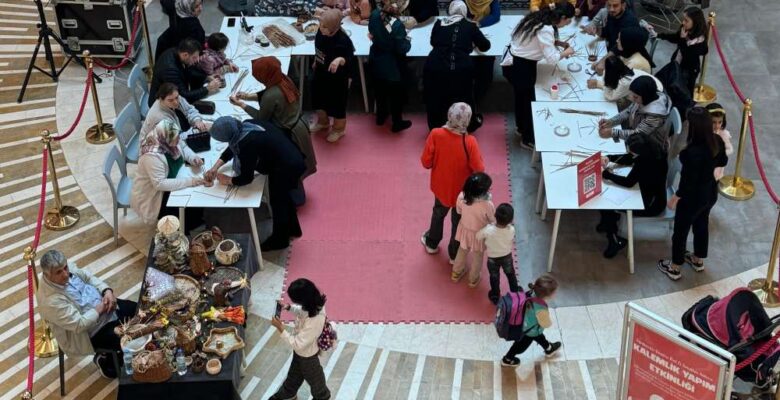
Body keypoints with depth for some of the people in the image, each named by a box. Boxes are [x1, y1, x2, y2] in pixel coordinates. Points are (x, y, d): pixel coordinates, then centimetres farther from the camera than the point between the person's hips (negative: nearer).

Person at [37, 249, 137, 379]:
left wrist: (107, 291, -12)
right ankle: (106, 361, 17)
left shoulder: (67, 267, -12)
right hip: (92, 333, -8)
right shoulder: (51, 301, -34)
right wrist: (100, 309, -21)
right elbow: (79, 324, -31)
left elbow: (88, 277, 4)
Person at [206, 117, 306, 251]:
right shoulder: (246, 126, -2)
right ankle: (293, 229, 50)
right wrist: (215, 167, 10)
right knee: (283, 196, 28)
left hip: (286, 169, -9)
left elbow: (246, 178, -16)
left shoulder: (247, 144, -27)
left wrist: (227, 180, 0)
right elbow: (232, 148, 15)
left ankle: (279, 240, 35)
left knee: (277, 202, 13)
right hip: (293, 160, 9)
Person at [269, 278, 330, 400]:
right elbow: (302, 311, 4)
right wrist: (289, 307, -13)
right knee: (294, 373, 33)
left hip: (307, 355, -7)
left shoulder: (314, 322, -46)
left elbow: (298, 344, -35)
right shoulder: (315, 303, -21)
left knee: (313, 377, 25)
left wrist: (280, 328, -34)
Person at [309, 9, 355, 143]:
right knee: (318, 99, 27)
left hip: (337, 79, -7)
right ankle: (323, 122, 55)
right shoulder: (321, 32, -14)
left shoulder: (343, 41, -34)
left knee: (337, 104, 15)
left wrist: (340, 59, -48)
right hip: (320, 74, 7)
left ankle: (339, 129, 42)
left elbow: (351, 60, -26)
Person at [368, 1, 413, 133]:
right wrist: (407, 41, -6)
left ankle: (381, 116, 46)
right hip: (392, 66, -6)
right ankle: (397, 123, 29)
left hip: (376, 62, 6)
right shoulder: (397, 25, -32)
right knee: (396, 94, 15)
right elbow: (402, 49, -25)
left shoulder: (374, 15, -15)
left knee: (380, 89, 27)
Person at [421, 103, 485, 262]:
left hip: (441, 186, 2)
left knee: (438, 213, 32)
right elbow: (479, 170, -22)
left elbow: (426, 162, -15)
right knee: (458, 222, 23)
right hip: (462, 190, -2)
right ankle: (454, 255, 43)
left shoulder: (436, 134, -25)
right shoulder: (469, 142, -32)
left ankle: (431, 243, 54)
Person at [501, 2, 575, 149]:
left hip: (516, 62, 9)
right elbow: (551, 58, -28)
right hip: (518, 67, -9)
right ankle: (528, 139, 26)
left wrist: (558, 42, 4)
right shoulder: (546, 29, -28)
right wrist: (566, 52, -11)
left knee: (522, 96, 27)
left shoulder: (540, 18, 0)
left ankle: (521, 127, 49)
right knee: (529, 100, 8)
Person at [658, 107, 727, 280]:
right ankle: (698, 260, 51)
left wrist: (675, 198, -12)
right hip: (710, 193, 7)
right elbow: (722, 162, 6)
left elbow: (688, 182, -27)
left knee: (681, 231, 16)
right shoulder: (717, 141, -14)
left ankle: (674, 268, 35)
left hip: (693, 197, -7)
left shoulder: (693, 151, -37)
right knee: (702, 225, 29)